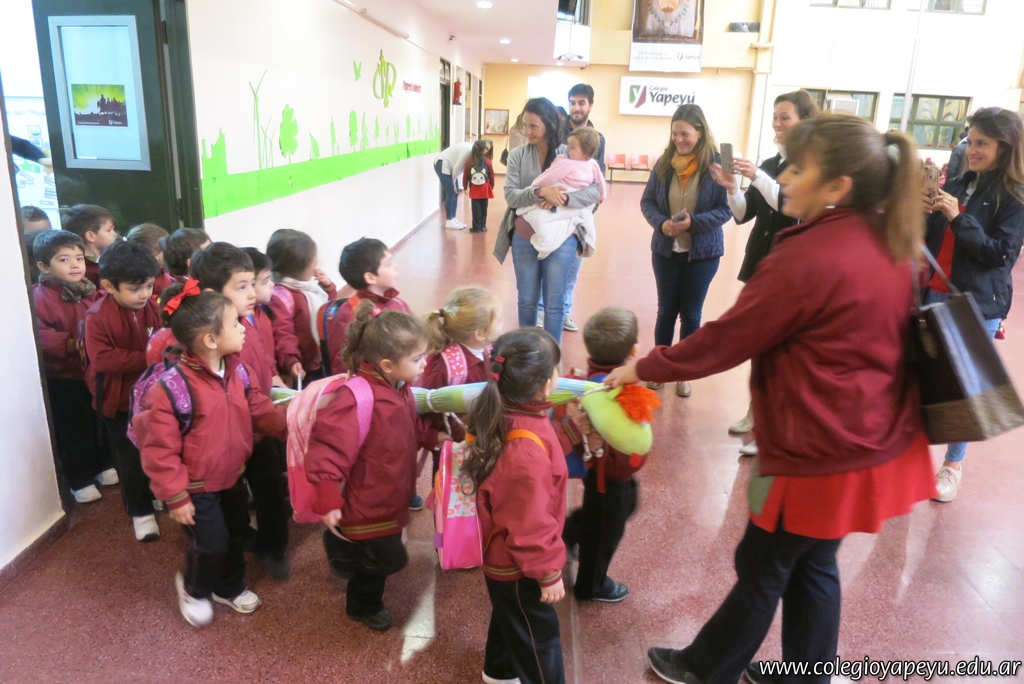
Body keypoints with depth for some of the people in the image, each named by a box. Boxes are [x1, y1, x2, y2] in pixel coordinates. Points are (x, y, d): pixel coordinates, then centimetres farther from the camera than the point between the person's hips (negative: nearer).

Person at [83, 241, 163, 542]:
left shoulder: (152, 307, -7)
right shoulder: (97, 316, -20)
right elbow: (102, 359, -28)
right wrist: (145, 359, -32)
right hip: (118, 399, -4)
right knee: (131, 458, 9)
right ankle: (141, 511, 25)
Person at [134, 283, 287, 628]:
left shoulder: (239, 372, -7)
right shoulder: (171, 387, -29)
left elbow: (261, 412, 0)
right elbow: (159, 449, -23)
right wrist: (175, 497, -19)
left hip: (232, 478, 7)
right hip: (196, 488, -7)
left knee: (236, 534, 21)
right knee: (211, 545, 1)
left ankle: (230, 587, 47)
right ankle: (193, 588, 34)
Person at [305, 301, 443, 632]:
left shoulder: (400, 389, -3)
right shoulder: (357, 401, -34)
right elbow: (329, 450, -31)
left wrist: (433, 436, 1)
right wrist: (328, 503, -28)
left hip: (391, 498, 9)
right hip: (366, 505, -9)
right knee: (390, 558, -1)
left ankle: (365, 604, 50)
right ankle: (340, 547, 26)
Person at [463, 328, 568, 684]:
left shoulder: (500, 417, -11)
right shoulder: (527, 450, -39)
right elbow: (531, 523, -29)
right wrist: (548, 573, -17)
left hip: (502, 553, 9)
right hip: (516, 565, -9)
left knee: (509, 616, 32)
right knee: (538, 636, 14)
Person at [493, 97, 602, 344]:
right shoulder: (517, 155, 0)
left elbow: (595, 191, -11)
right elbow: (510, 195, -10)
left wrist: (564, 198, -27)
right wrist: (539, 192, -28)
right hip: (524, 238, 2)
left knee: (554, 303, 6)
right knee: (527, 301, 13)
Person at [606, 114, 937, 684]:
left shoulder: (807, 259, -24)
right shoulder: (893, 246, 1)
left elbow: (725, 340, -17)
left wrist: (644, 368, -6)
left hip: (820, 454, -8)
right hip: (878, 443, 8)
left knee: (764, 568, 11)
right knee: (814, 566, 22)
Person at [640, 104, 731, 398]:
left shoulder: (716, 164, -11)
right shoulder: (665, 162, -3)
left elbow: (725, 209, -10)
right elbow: (647, 201, 1)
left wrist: (694, 222, -25)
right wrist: (661, 223, -18)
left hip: (702, 253, -2)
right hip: (666, 250, 2)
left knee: (691, 314, 10)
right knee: (666, 311, 13)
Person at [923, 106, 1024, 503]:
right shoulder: (956, 185, 8)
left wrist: (959, 218, -21)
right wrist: (924, 217, -8)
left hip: (978, 304, -5)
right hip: (935, 295, 5)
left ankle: (953, 465, 16)